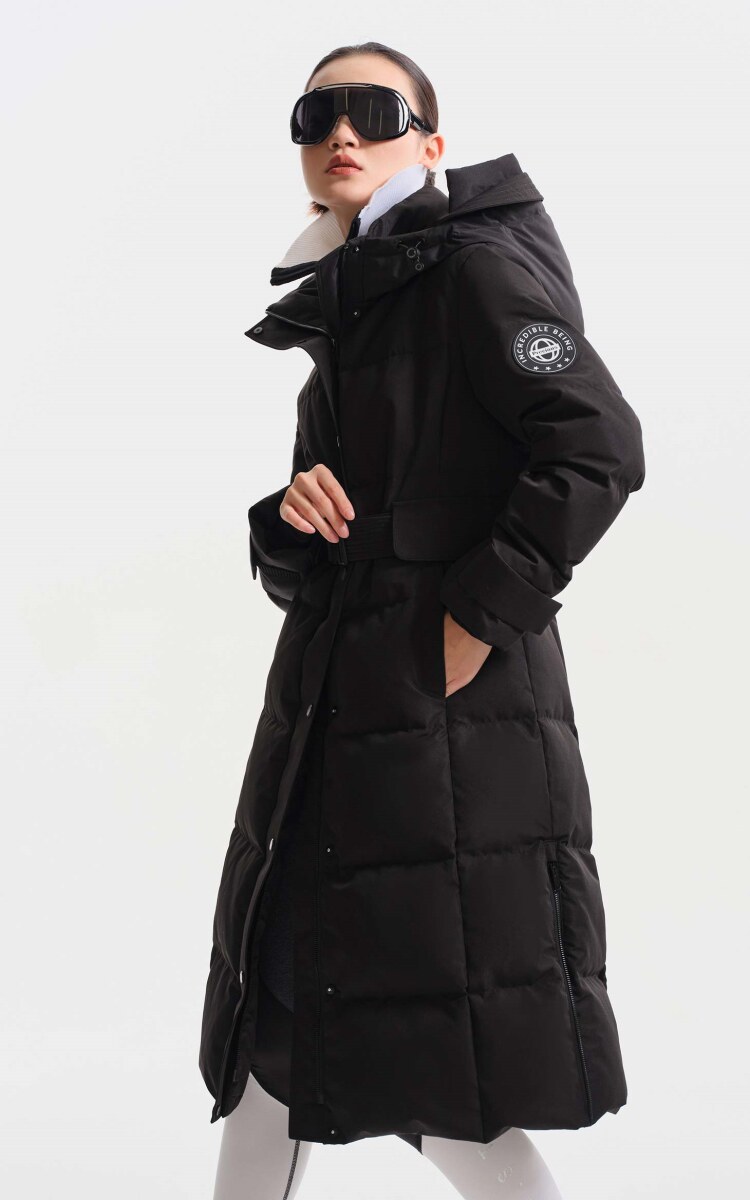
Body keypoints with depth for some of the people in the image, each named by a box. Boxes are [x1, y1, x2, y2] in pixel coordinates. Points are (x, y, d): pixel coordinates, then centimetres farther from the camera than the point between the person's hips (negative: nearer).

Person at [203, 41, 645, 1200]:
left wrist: (478, 617, -19)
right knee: (277, 1018, 17)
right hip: (333, 716, 9)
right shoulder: (341, 323, 17)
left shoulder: (473, 266, -5)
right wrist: (289, 520, -4)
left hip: (451, 714, -8)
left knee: (439, 1078, -4)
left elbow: (601, 446, -18)